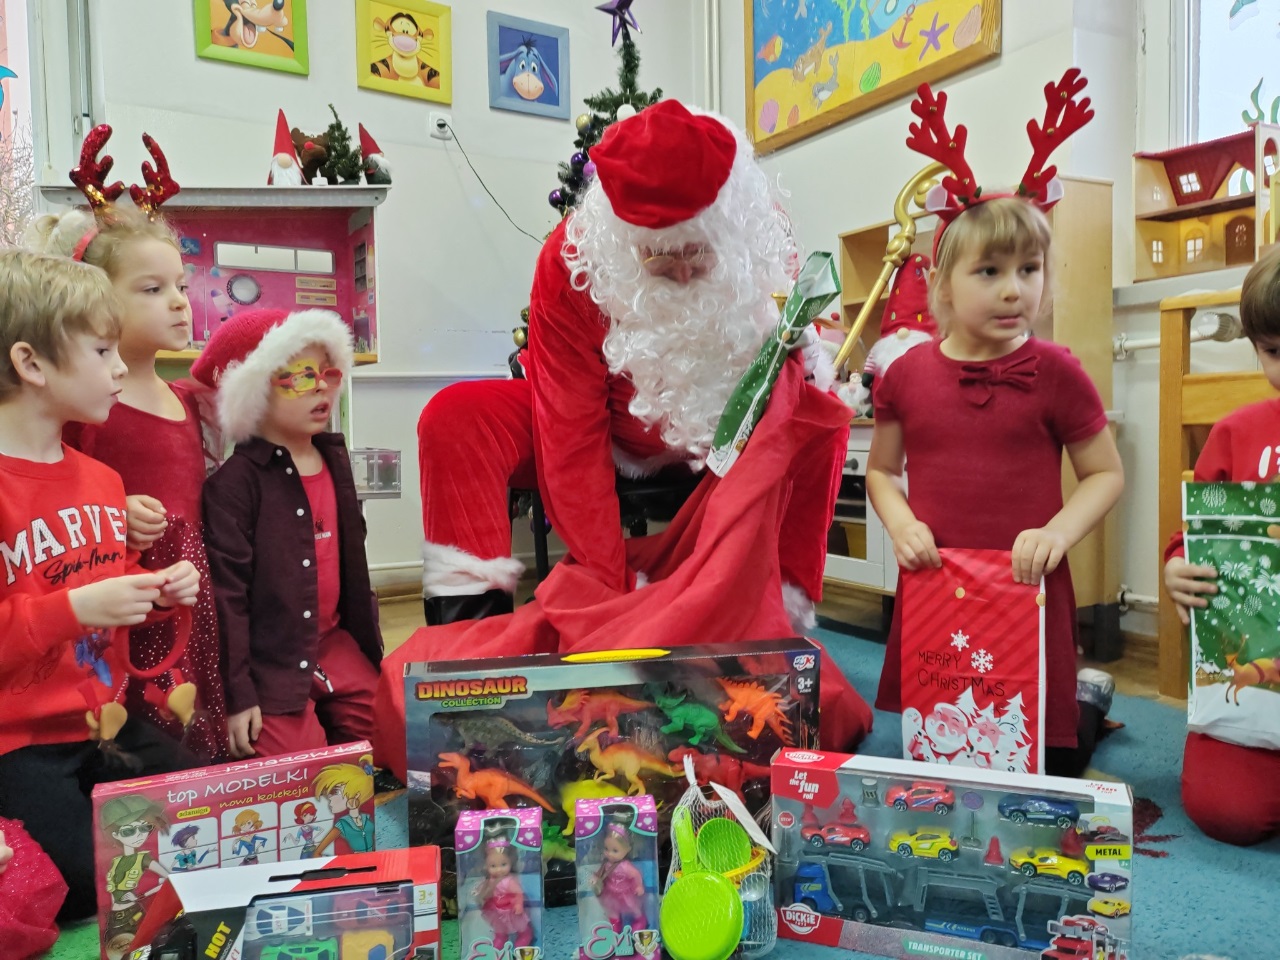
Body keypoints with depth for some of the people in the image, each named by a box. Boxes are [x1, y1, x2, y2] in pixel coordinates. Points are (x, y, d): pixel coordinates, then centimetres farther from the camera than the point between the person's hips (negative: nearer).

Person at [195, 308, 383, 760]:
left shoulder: (335, 459, 8)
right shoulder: (234, 480, -15)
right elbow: (226, 592, -14)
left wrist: (371, 645, 18)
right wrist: (237, 694, -13)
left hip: (335, 644, 7)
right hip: (270, 665, -7)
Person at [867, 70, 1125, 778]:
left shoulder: (1054, 373, -5)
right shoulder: (906, 375, 0)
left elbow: (1106, 472, 2)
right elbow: (880, 470, 11)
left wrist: (1058, 532, -14)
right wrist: (900, 522, -7)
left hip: (1027, 588, -2)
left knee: (1042, 764, 7)